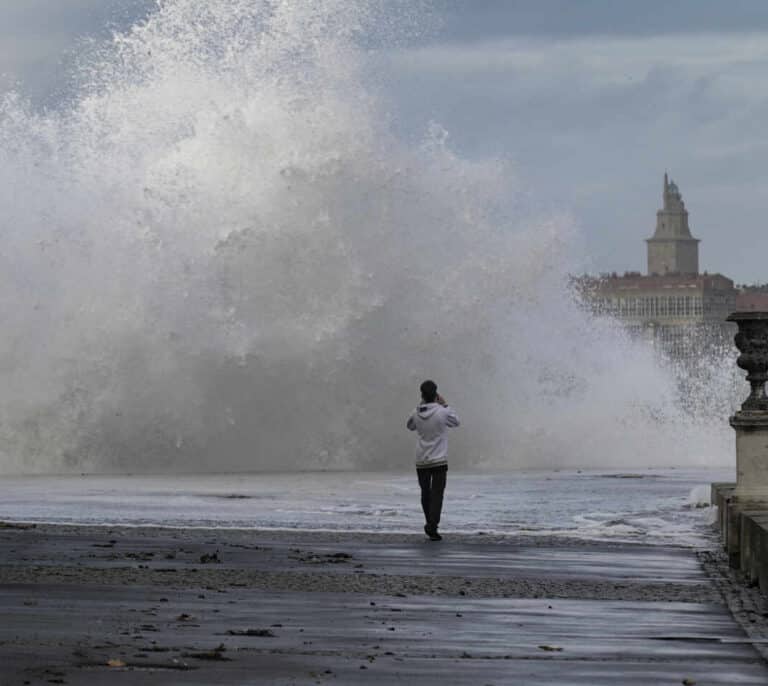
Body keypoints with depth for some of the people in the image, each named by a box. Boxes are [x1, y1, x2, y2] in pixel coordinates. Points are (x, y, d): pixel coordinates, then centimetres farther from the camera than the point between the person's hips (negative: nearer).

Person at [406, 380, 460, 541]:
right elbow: (456, 422, 7)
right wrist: (445, 404, 8)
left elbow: (410, 426, 18)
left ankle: (430, 523, 24)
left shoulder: (416, 414, -4)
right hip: (439, 461, -3)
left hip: (421, 461, 3)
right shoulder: (442, 412, -12)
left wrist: (421, 405, 13)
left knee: (425, 492, 17)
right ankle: (432, 525, -18)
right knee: (437, 494, -4)